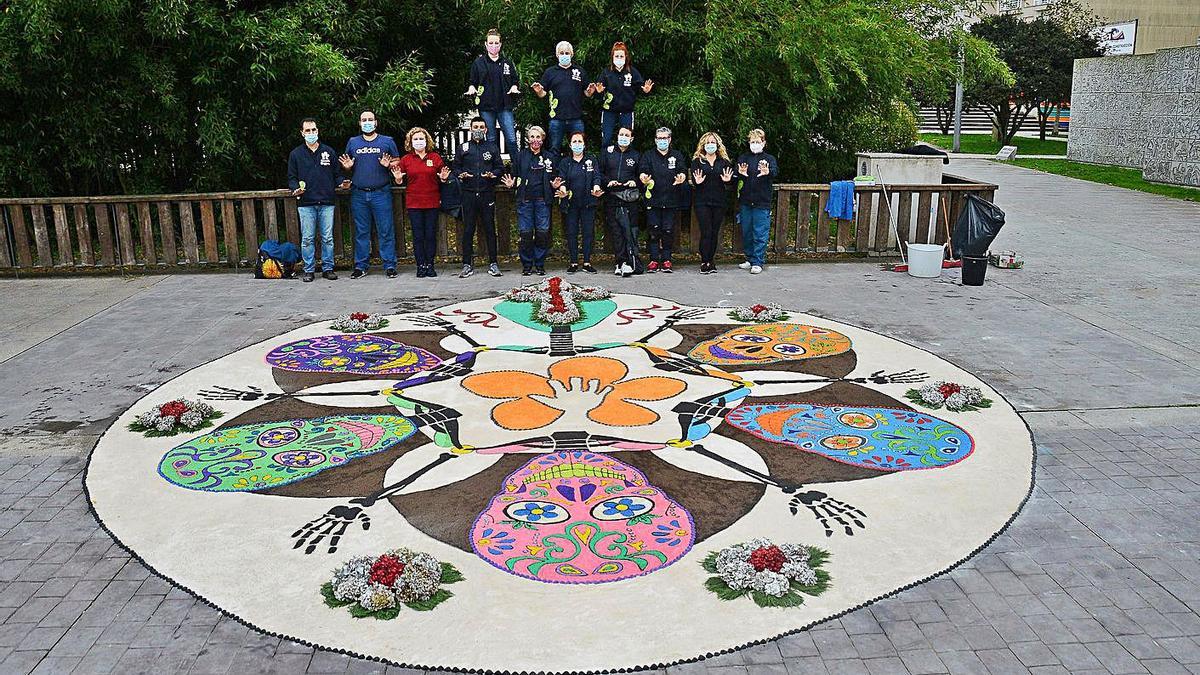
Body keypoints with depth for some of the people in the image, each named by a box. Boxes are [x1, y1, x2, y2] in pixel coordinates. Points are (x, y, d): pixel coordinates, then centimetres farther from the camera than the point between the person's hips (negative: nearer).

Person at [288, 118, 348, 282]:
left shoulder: (329, 152, 12)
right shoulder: (296, 154, 9)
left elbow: (336, 174, 14)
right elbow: (291, 177, 9)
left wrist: (341, 183, -6)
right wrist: (295, 189, -11)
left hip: (327, 202, 1)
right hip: (306, 203, -1)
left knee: (328, 238, 2)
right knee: (307, 238, 1)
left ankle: (328, 268, 11)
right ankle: (309, 270, 9)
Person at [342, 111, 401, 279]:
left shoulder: (387, 141, 8)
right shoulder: (352, 142, 14)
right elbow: (346, 166, 21)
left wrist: (389, 165, -12)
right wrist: (347, 167, -2)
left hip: (381, 194, -2)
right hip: (358, 195, 2)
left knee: (386, 231, -3)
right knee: (361, 232, 6)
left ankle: (390, 265, 2)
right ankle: (360, 266, 11)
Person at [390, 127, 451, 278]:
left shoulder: (435, 157, 4)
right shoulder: (406, 159, 4)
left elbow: (442, 178, 11)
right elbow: (400, 181, 10)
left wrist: (443, 178, -11)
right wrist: (398, 178, -11)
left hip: (432, 202, 0)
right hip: (414, 202, 0)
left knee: (431, 235, 3)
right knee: (418, 236, 2)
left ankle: (430, 265, 11)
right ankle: (420, 266, 8)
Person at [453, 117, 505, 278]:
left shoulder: (492, 148, 11)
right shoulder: (463, 148, 11)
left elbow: (500, 167, 11)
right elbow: (455, 166, 14)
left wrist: (493, 174, -10)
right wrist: (460, 174, -6)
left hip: (487, 193, 0)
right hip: (469, 193, 0)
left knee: (490, 229, 2)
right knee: (468, 229, 1)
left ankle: (493, 264, 8)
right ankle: (467, 265, 6)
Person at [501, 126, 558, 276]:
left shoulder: (549, 156, 10)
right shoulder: (521, 156, 8)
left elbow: (554, 178, 16)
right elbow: (514, 176, 13)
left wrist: (554, 185, -5)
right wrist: (511, 184, -8)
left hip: (542, 200, 0)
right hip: (525, 200, 0)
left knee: (542, 232, -2)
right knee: (526, 233, -2)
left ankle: (540, 265, 9)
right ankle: (527, 265, 8)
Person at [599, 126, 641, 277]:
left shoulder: (636, 155, 12)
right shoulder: (608, 152, 12)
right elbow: (599, 172, 12)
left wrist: (635, 182, -3)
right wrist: (608, 181, -6)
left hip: (629, 198, -2)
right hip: (611, 198, 2)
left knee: (630, 230, -14)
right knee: (615, 232, 1)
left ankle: (630, 263, -16)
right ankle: (621, 262, 5)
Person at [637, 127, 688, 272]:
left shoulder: (677, 156, 14)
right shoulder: (648, 156, 12)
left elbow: (683, 171, -1)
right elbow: (642, 171, -3)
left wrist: (682, 177, -26)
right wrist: (643, 177, -28)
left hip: (671, 200, 0)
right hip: (653, 200, 0)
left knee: (668, 231, 0)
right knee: (653, 230, -4)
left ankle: (666, 260, 7)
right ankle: (654, 260, 0)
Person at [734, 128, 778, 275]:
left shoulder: (769, 159, 6)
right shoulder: (743, 158, 11)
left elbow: (775, 171, -16)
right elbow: (734, 174, -6)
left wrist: (768, 172, -40)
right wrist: (741, 174, -31)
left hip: (762, 202, -3)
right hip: (745, 202, 3)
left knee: (760, 233, -3)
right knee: (746, 232, 10)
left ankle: (757, 262, 4)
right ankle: (750, 259, 23)